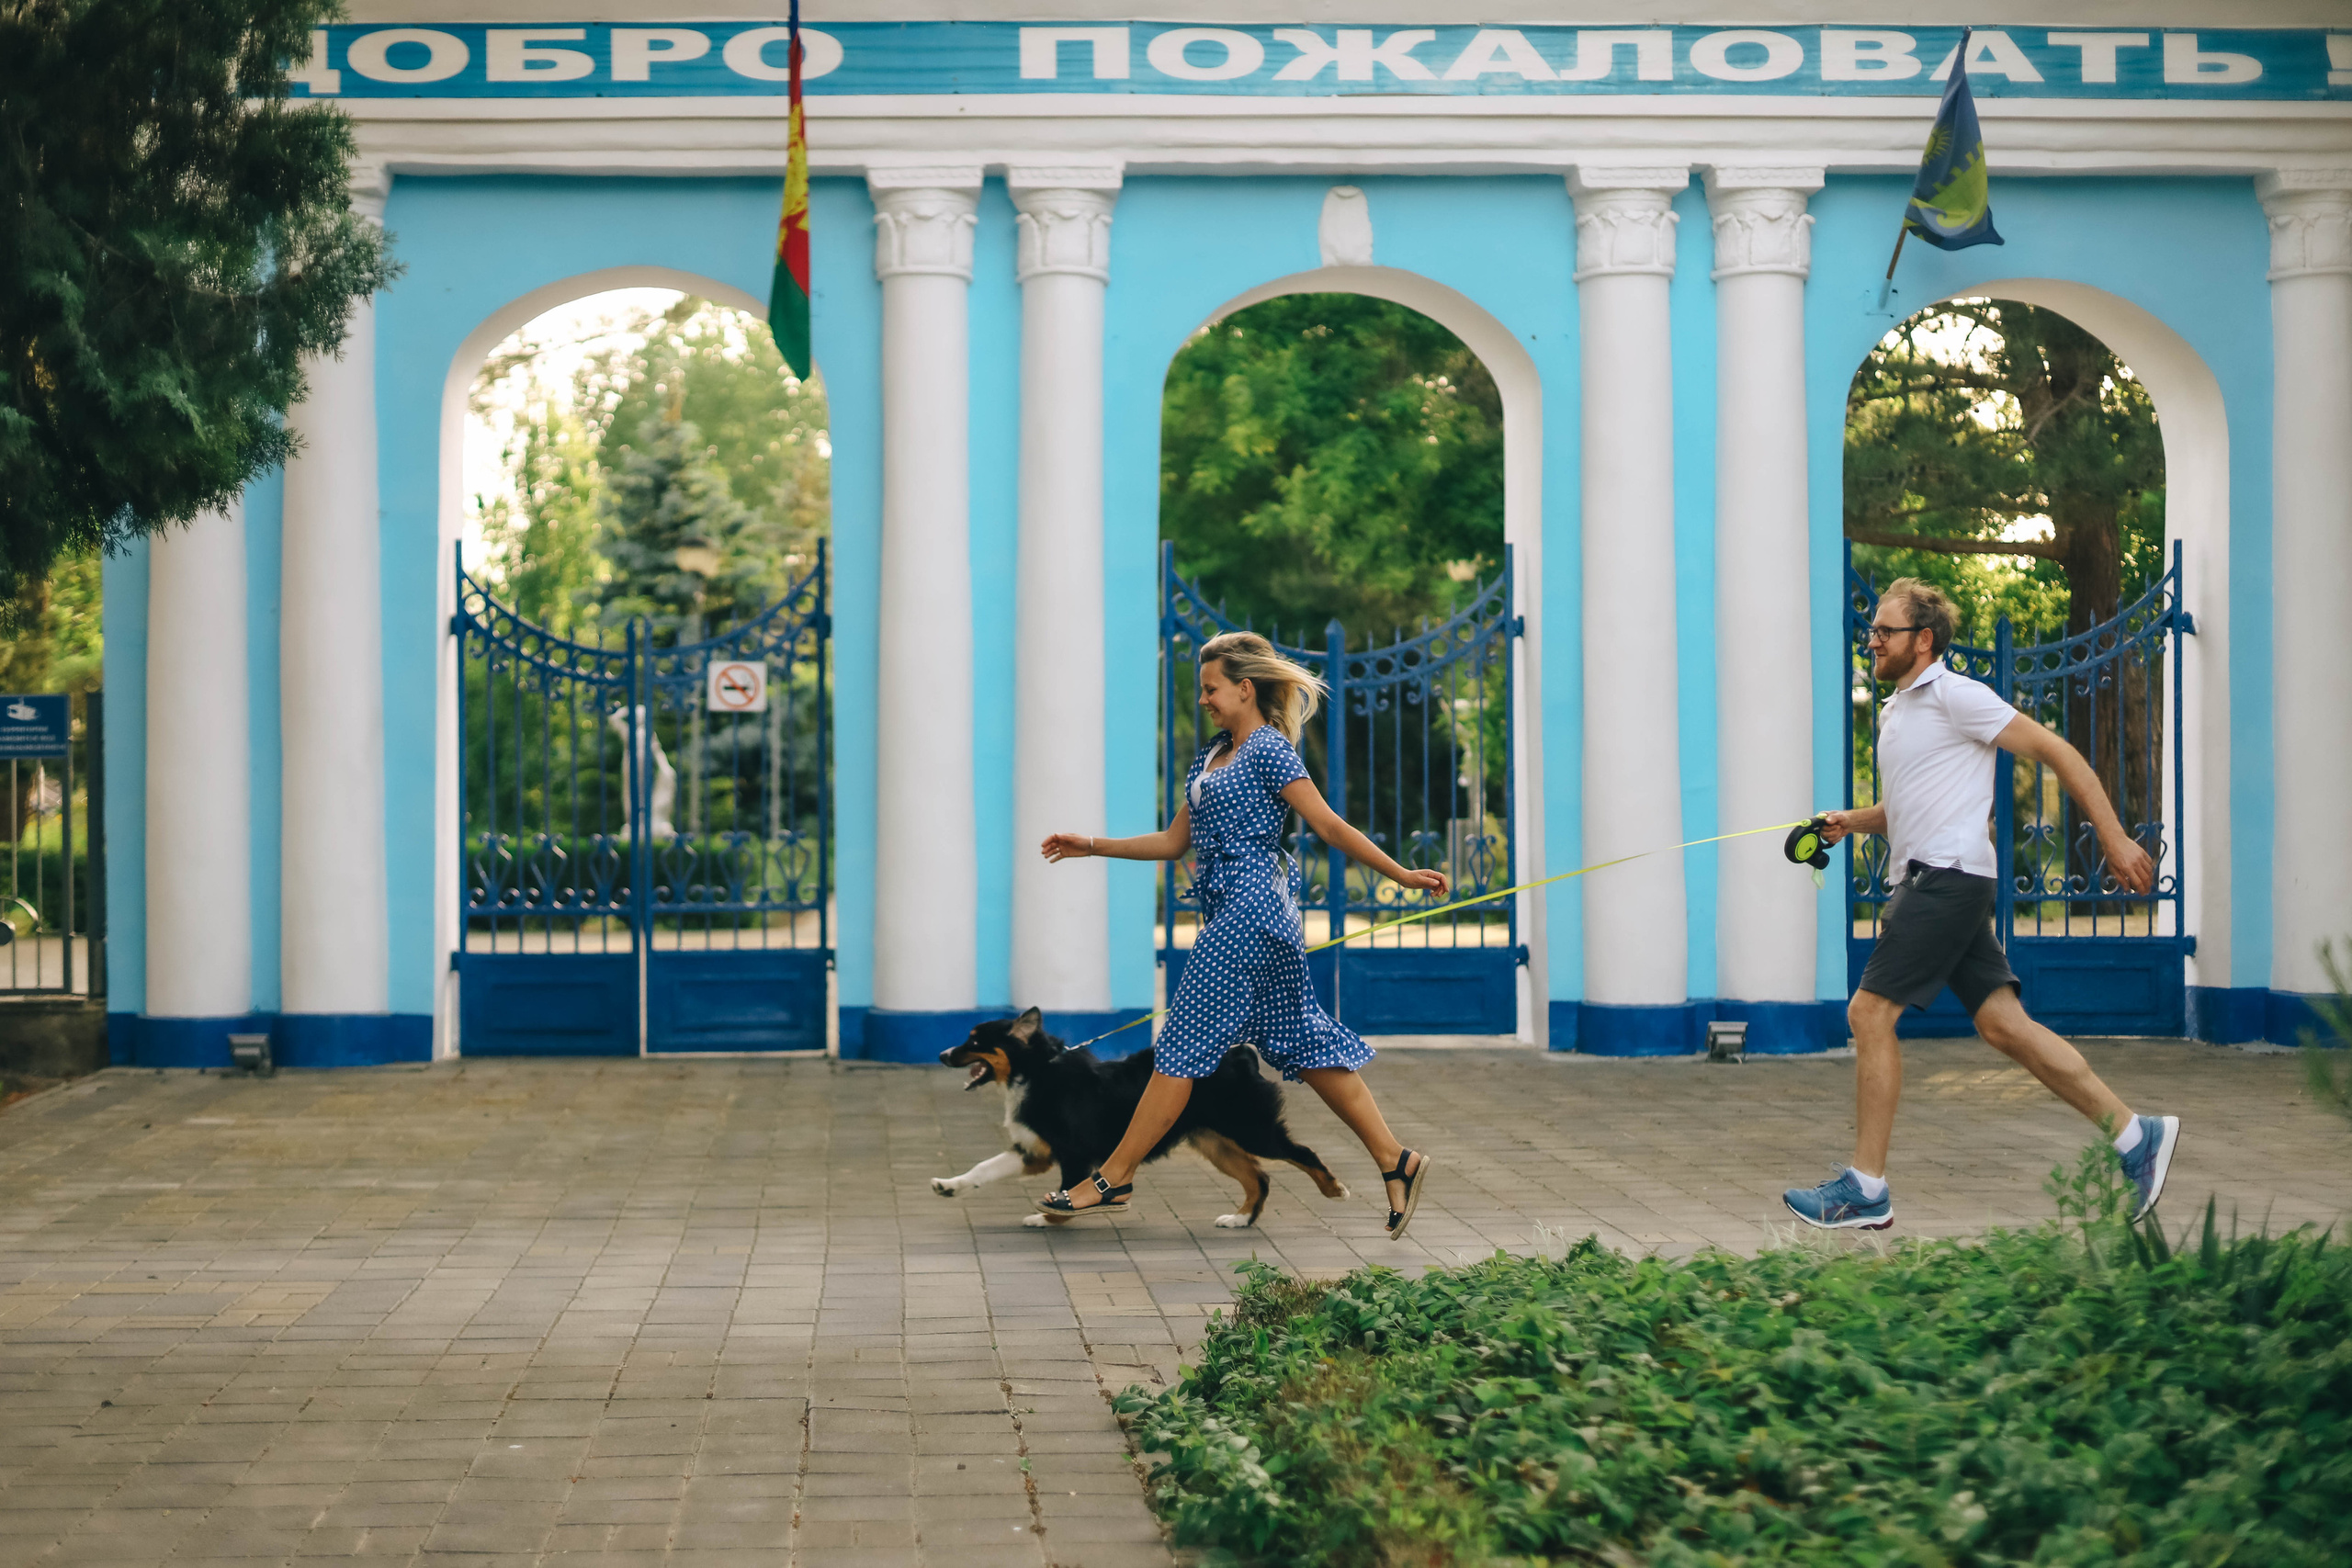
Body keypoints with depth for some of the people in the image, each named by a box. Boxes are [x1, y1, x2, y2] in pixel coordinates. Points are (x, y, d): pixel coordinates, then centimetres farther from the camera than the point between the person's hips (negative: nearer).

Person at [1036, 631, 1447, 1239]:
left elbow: (1329, 826, -9)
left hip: (1250, 908, -10)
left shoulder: (1269, 748, -8)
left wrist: (1401, 875, -13)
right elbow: (1175, 842, 22)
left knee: (1185, 1045, -5)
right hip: (1231, 911, 10)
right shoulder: (1210, 757, 19)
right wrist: (1092, 846, 17)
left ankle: (1114, 1179, -1)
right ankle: (1396, 1161, 8)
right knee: (1300, 1043, 7)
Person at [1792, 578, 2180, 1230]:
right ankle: (2134, 1134, 7)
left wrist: (2113, 837, -14)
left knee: (1869, 1012, -11)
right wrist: (1848, 821, 14)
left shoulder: (1954, 696, -7)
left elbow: (2055, 751, -9)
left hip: (1948, 876, -9)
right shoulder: (1898, 709, 21)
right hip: (1926, 880, 9)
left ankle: (1865, 1188, -6)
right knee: (2004, 1025, 3)